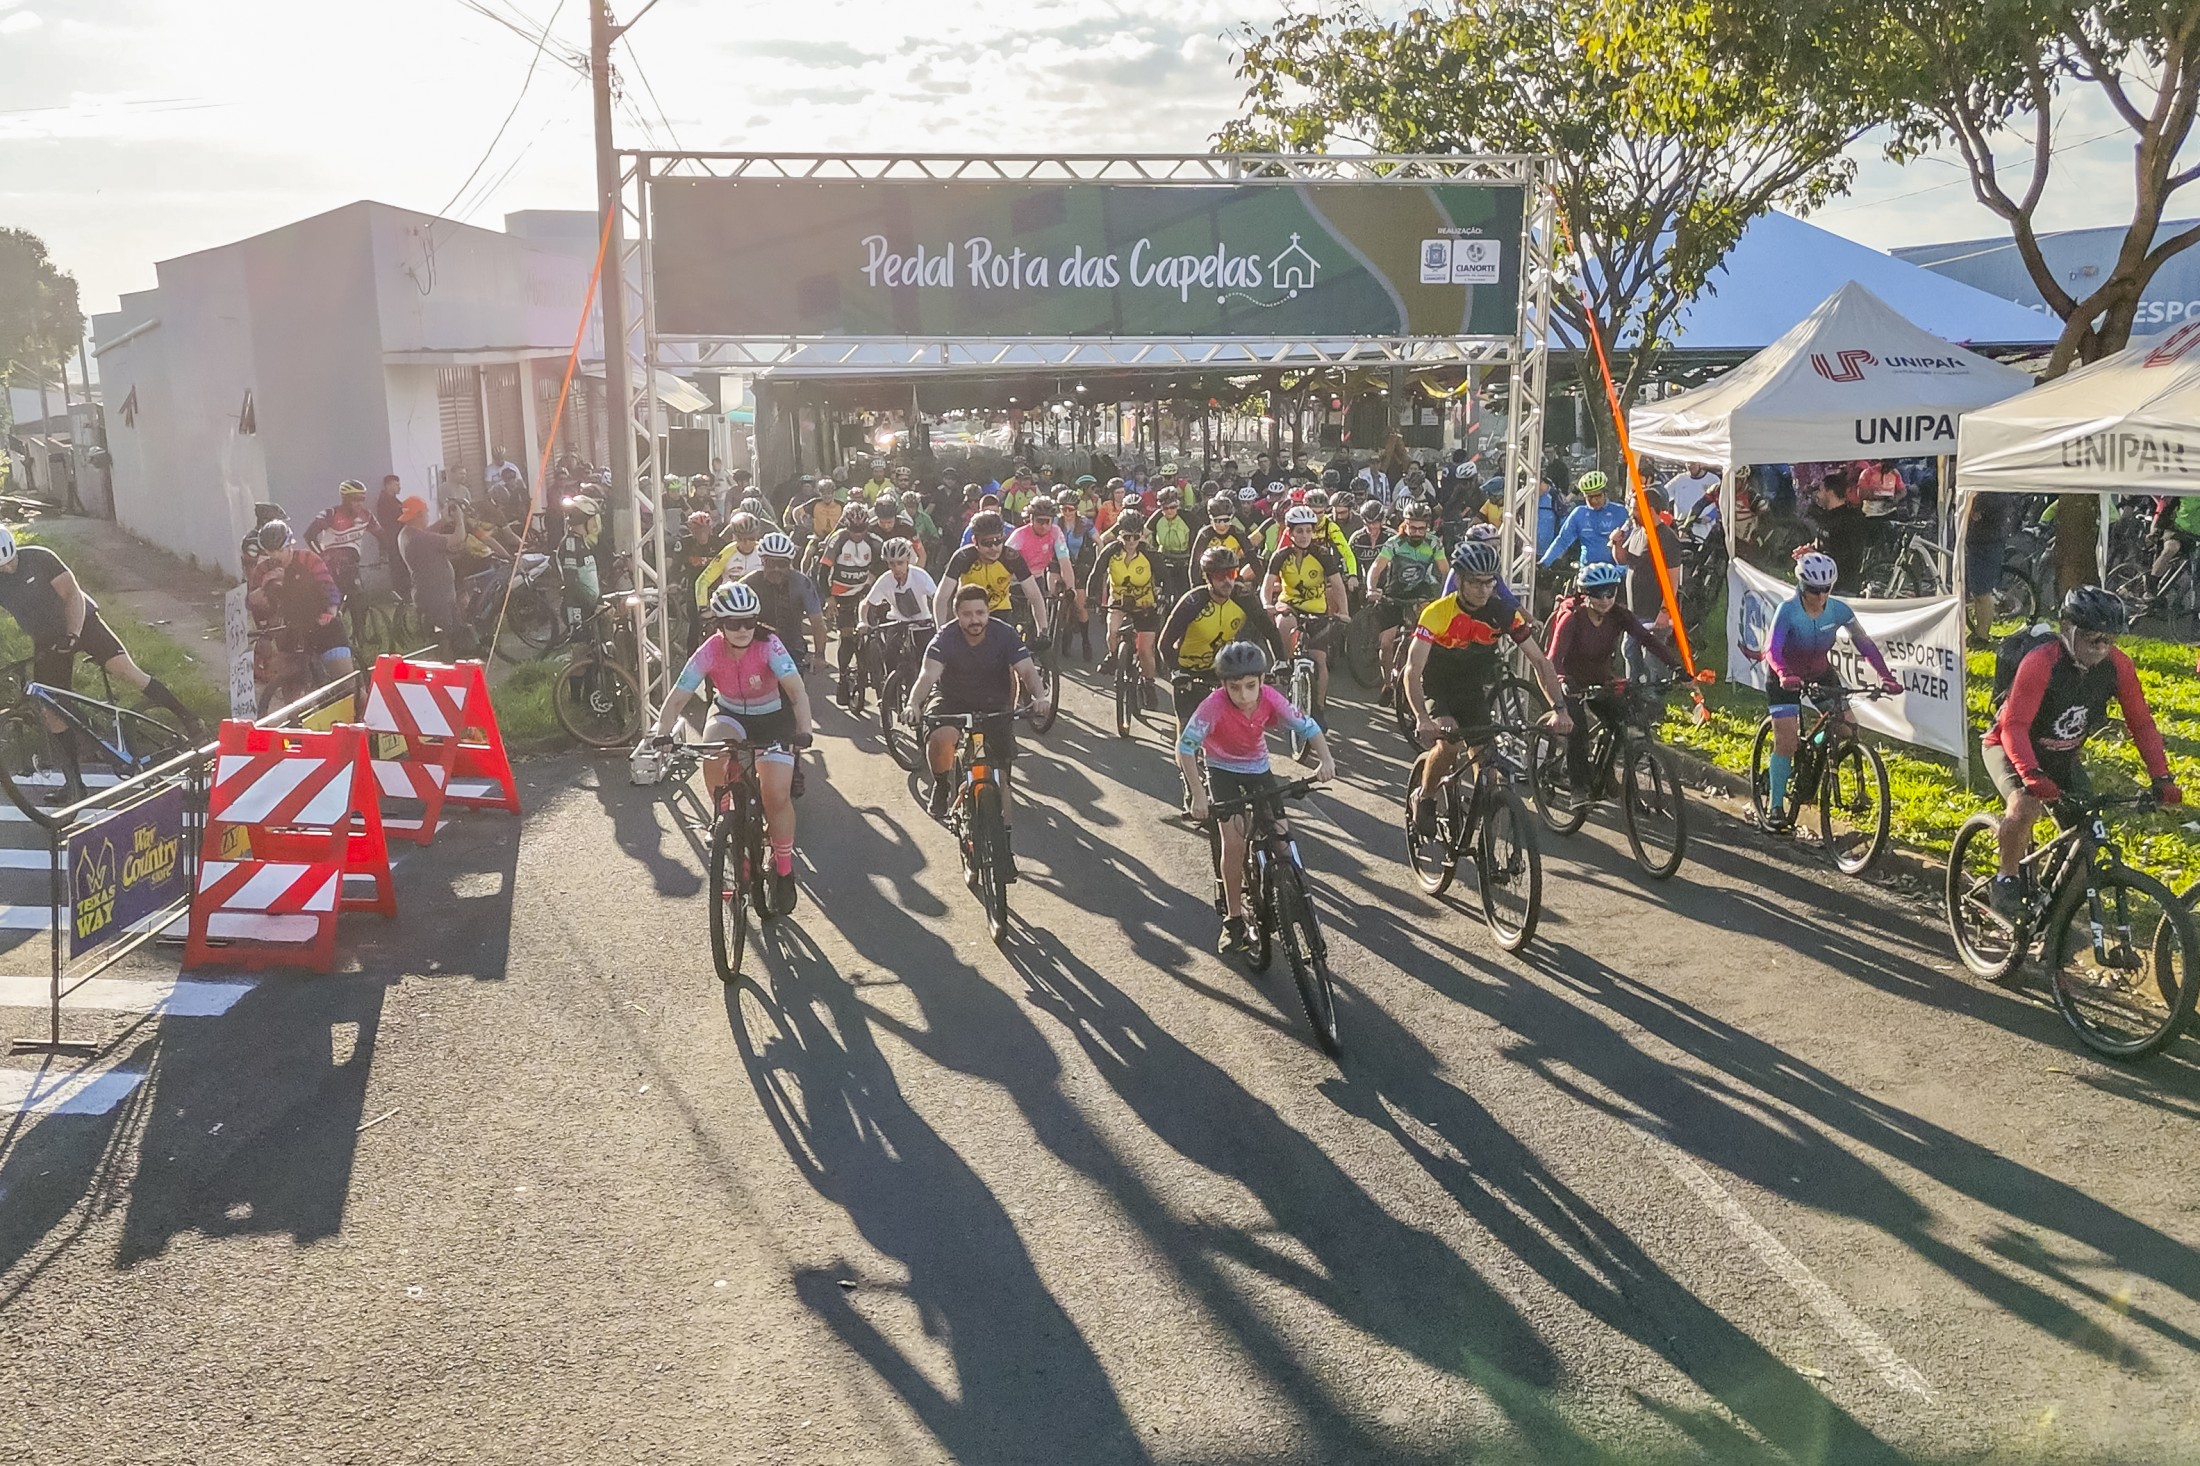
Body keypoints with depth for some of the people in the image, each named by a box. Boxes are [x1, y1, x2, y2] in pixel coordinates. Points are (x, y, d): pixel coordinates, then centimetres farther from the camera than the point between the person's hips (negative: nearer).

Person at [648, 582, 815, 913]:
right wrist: (663, 734, -40)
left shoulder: (769, 645, -28)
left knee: (778, 796, -13)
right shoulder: (709, 652, -23)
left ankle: (784, 871, 7)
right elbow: (676, 699, -22)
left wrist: (803, 731, -53)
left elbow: (797, 690, -37)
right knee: (713, 758, -33)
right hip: (729, 714, 1)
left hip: (771, 718, -1)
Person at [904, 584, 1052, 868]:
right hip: (953, 702, -1)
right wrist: (914, 703, -54)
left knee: (1001, 775, -8)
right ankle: (942, 787, -2)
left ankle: (1006, 844, 4)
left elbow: (1027, 669, -28)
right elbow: (929, 674, -33)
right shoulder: (946, 638, -20)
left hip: (995, 705, 1)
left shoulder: (1005, 635, -17)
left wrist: (1040, 696, -50)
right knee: (939, 739, -34)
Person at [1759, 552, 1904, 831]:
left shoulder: (1838, 610, -16)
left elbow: (1864, 643, -14)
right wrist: (1785, 675, -55)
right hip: (1785, 677, -4)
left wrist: (1885, 676, -27)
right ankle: (1774, 806, -5)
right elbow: (1772, 650, -36)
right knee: (1786, 740, -12)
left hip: (1820, 673, 4)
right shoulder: (1788, 610, -26)